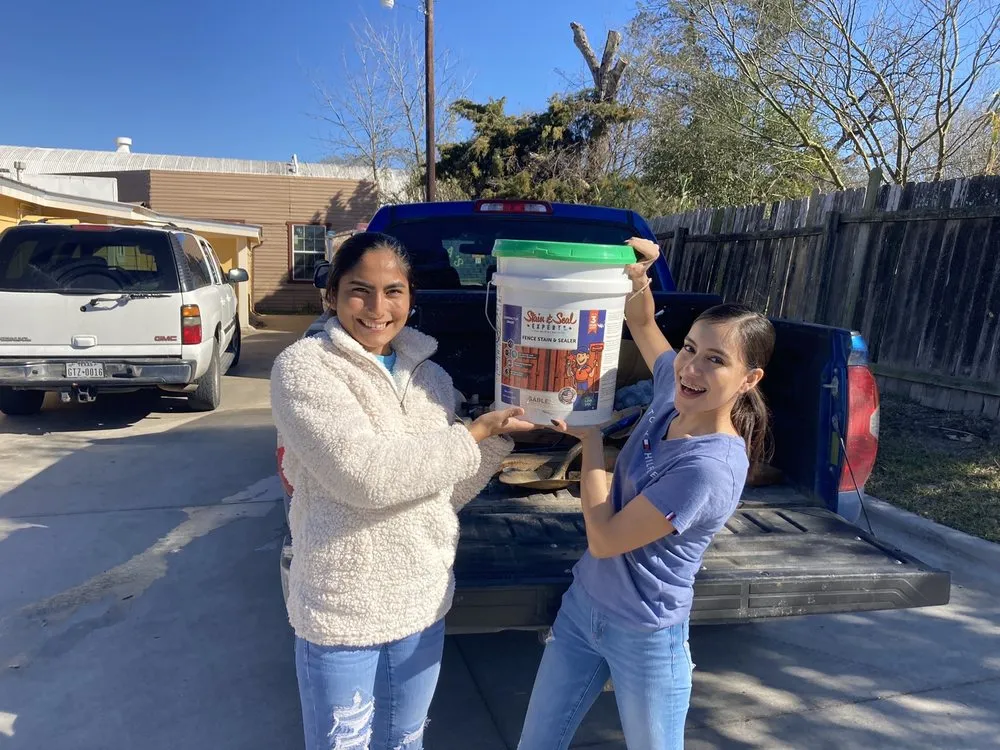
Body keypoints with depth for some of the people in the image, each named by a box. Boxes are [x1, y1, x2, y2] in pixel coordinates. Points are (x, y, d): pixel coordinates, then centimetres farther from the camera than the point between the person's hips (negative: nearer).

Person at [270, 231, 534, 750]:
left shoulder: (430, 377, 2)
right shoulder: (303, 367, -15)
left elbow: (448, 491, 6)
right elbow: (366, 475, -26)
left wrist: (502, 433, -7)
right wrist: (477, 432, -19)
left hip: (423, 604, 5)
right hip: (341, 610, -4)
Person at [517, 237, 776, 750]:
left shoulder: (711, 467, -30)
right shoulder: (674, 393, -9)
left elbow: (603, 538, -24)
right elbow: (642, 324, 9)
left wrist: (590, 439, -17)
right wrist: (638, 279, -11)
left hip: (645, 638, -6)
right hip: (584, 603, 7)